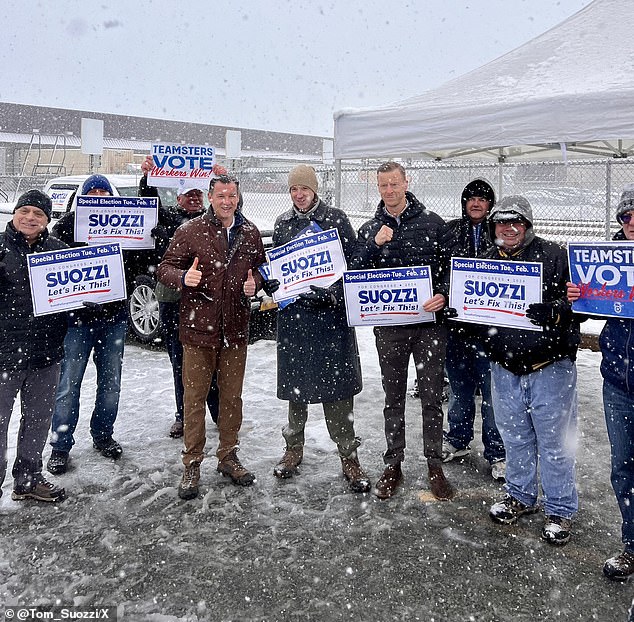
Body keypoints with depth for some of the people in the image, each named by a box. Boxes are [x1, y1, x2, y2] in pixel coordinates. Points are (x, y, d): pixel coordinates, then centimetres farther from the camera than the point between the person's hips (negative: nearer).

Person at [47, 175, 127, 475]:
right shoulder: (68, 223, 0)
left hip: (114, 316, 3)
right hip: (78, 315, -2)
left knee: (111, 382, 13)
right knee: (69, 385, 1)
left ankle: (103, 435, 30)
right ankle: (61, 446, 14)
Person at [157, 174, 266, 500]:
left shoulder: (250, 232, 7)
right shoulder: (190, 231, -4)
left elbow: (260, 267, 20)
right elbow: (165, 268, -2)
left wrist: (254, 283, -2)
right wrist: (183, 277, -23)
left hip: (236, 328, 3)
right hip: (198, 326, -3)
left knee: (232, 396, 13)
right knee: (194, 397, 3)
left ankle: (228, 456, 29)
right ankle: (192, 464, 17)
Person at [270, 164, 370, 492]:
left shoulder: (336, 218, 1)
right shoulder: (282, 223, 11)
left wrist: (334, 293, -16)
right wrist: (270, 283, -4)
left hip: (331, 312, -3)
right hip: (293, 313, 3)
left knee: (337, 384, -2)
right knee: (295, 382, 10)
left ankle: (348, 456, 10)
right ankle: (294, 448, 27)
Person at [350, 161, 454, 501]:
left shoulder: (432, 222, 2)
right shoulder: (370, 230, 7)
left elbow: (451, 265, 3)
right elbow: (355, 273, 1)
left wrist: (443, 295, -14)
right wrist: (375, 246, -13)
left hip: (429, 322, -1)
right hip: (389, 324, 2)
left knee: (432, 396, 6)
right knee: (393, 397, 11)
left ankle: (435, 466, 20)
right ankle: (393, 464, 24)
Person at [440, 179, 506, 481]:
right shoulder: (449, 231, 8)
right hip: (455, 320, 3)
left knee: (491, 388, 2)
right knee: (459, 385, 16)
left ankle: (497, 452, 16)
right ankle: (457, 440, 34)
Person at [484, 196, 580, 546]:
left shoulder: (553, 256, -8)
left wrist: (552, 310, -29)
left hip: (549, 368, -4)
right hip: (505, 369, 5)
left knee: (554, 443, 6)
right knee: (515, 438, 19)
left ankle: (559, 510, 24)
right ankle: (520, 496, 39)